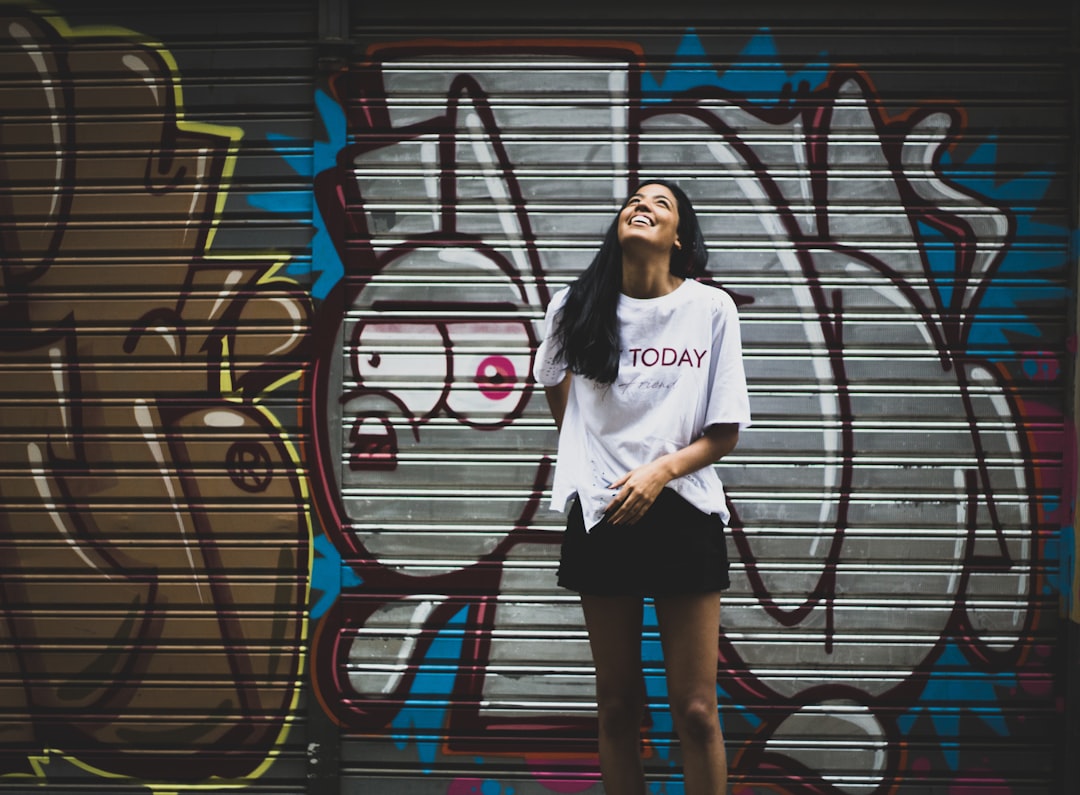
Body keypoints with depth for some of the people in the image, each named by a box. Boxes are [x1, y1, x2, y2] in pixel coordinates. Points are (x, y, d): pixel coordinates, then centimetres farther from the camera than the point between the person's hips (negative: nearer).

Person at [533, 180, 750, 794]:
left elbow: (725, 435, -2)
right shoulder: (576, 308, 2)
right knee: (619, 704, 10)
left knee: (696, 710, -1)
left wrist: (661, 470, -17)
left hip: (684, 512, -1)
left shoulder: (712, 309, -3)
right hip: (602, 513, 2)